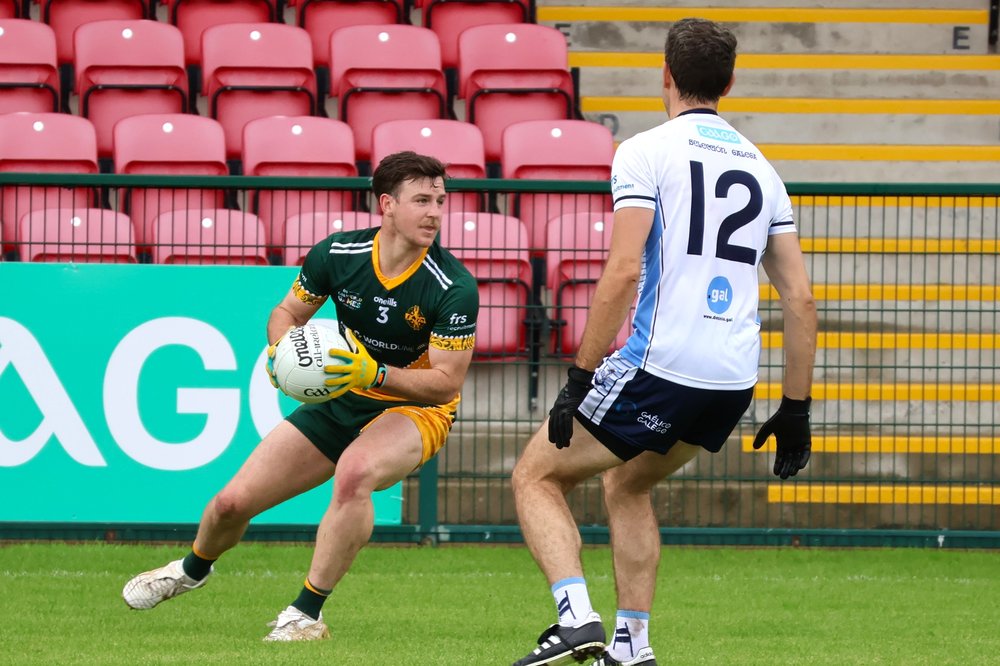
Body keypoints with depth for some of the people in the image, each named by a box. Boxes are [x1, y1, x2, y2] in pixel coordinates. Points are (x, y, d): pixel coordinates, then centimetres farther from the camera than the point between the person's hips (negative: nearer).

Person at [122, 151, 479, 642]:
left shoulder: (454, 288, -25)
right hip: (340, 402, 4)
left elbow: (446, 382, -24)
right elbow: (287, 312, 3)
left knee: (354, 472, -40)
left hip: (415, 407, -4)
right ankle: (193, 569, 41)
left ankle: (307, 614, -26)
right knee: (234, 501, 3)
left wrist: (375, 373, -37)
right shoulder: (337, 254, -14)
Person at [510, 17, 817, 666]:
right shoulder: (760, 167, 15)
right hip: (735, 380, 6)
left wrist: (580, 380, -11)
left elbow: (623, 272, -15)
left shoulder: (646, 152, -4)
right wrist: (796, 411, 16)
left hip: (661, 365, -6)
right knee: (627, 485, 28)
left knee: (537, 476, 8)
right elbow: (801, 299, 12)